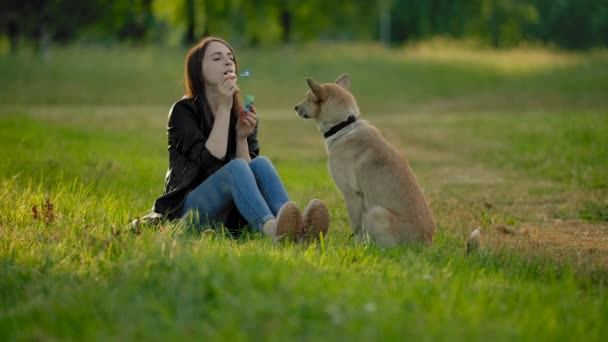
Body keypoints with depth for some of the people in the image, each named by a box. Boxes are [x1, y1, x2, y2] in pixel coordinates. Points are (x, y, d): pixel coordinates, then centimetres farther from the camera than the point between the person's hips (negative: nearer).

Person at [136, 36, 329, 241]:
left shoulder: (242, 115, 11)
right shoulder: (184, 111, -3)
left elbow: (248, 176, 3)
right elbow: (212, 160, -17)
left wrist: (242, 136, -11)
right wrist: (224, 108, -15)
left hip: (229, 214, 4)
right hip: (190, 210, -4)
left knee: (260, 163, -24)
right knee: (236, 167, -32)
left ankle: (297, 229, -54)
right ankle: (272, 230, -64)